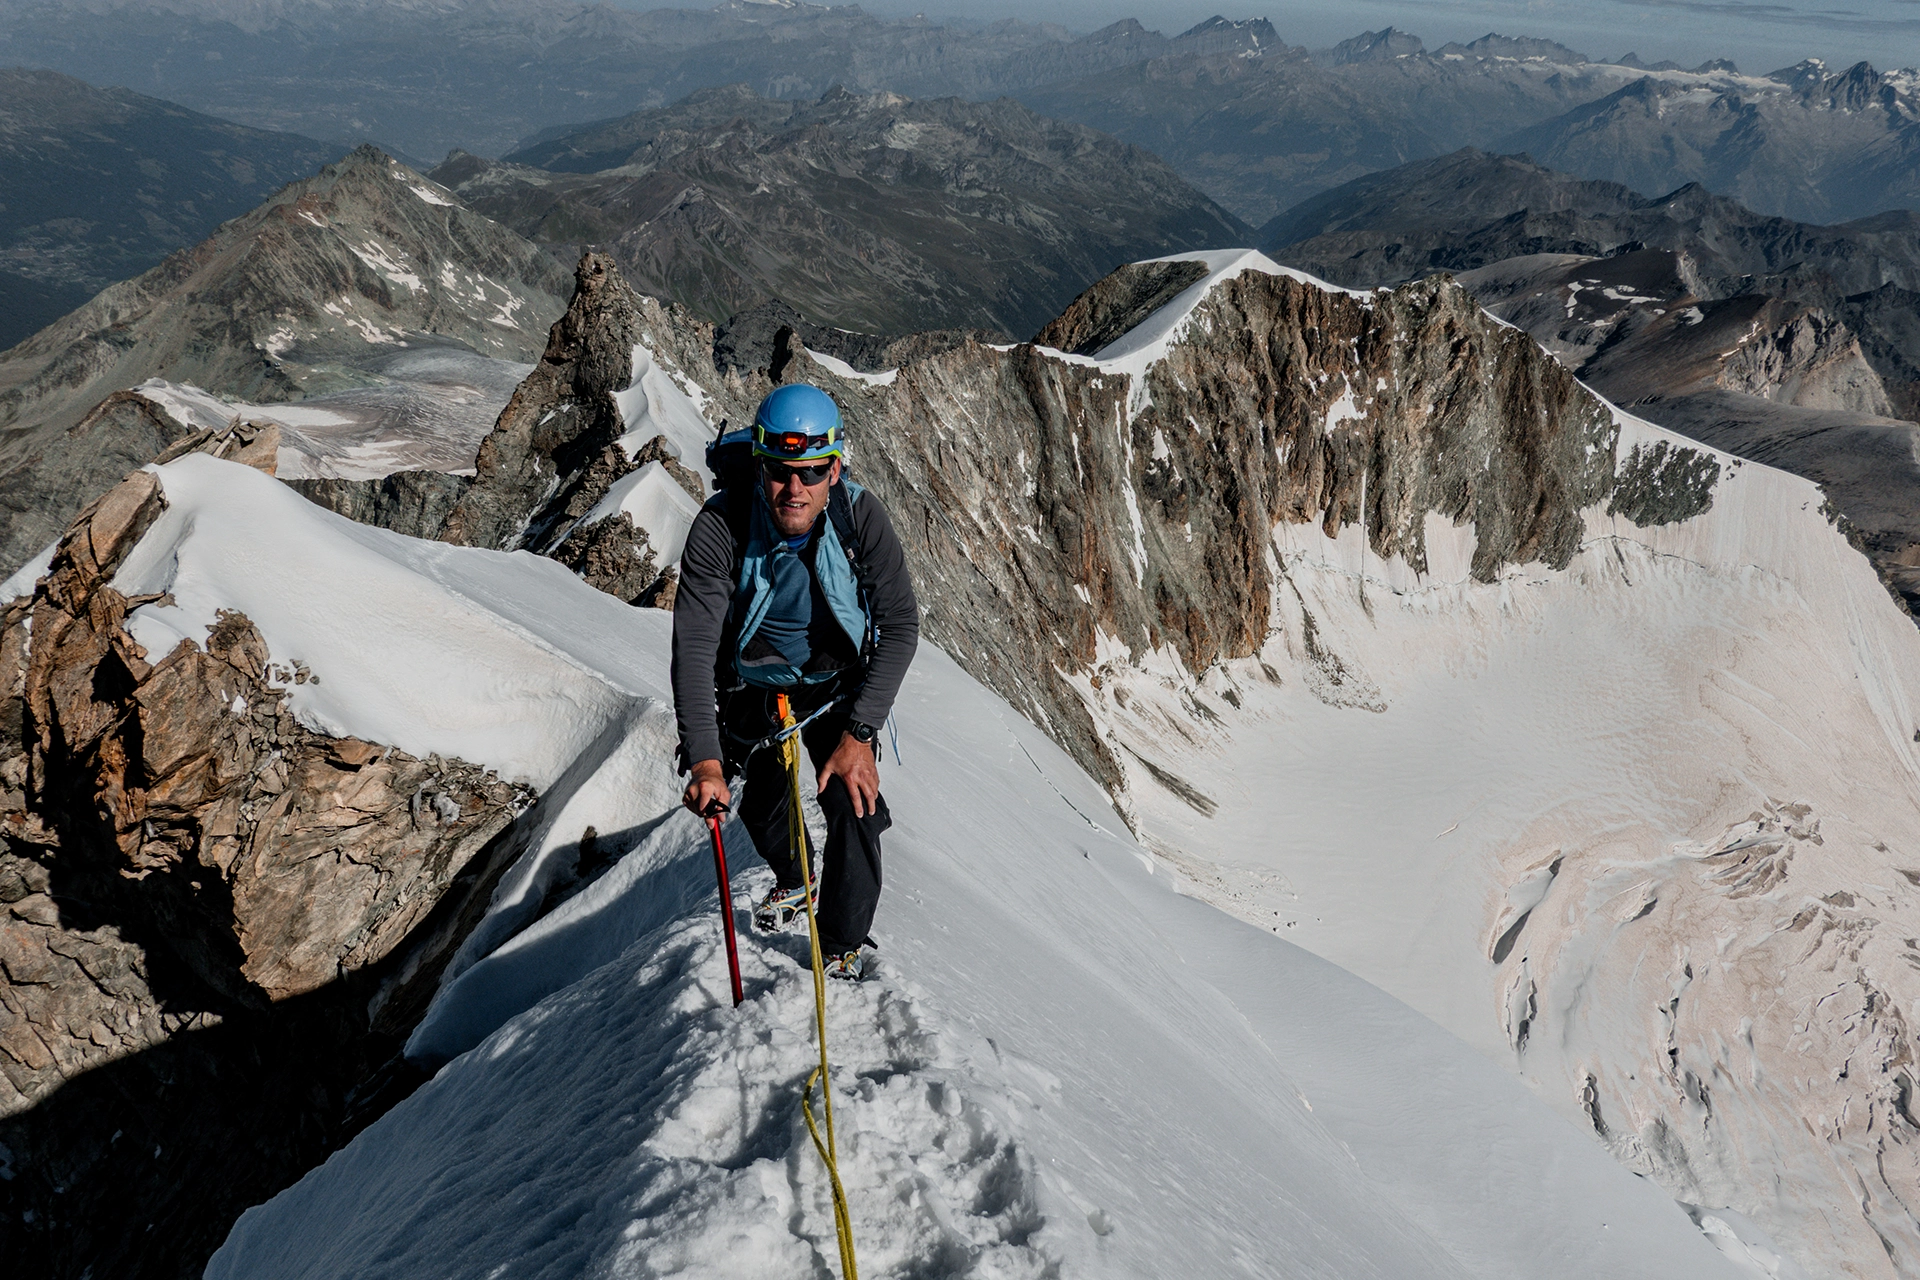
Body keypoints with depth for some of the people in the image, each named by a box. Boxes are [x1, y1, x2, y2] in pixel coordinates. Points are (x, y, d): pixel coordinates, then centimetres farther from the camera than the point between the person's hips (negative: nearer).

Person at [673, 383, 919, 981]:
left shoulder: (861, 517, -28)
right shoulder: (721, 527, -30)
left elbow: (900, 626, -22)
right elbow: (693, 643, -32)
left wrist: (859, 733, -30)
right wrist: (704, 757, -43)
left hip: (838, 684, -1)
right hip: (754, 687, 1)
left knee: (855, 806, -15)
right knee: (761, 806, 17)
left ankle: (843, 947, 9)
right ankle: (792, 882, 52)